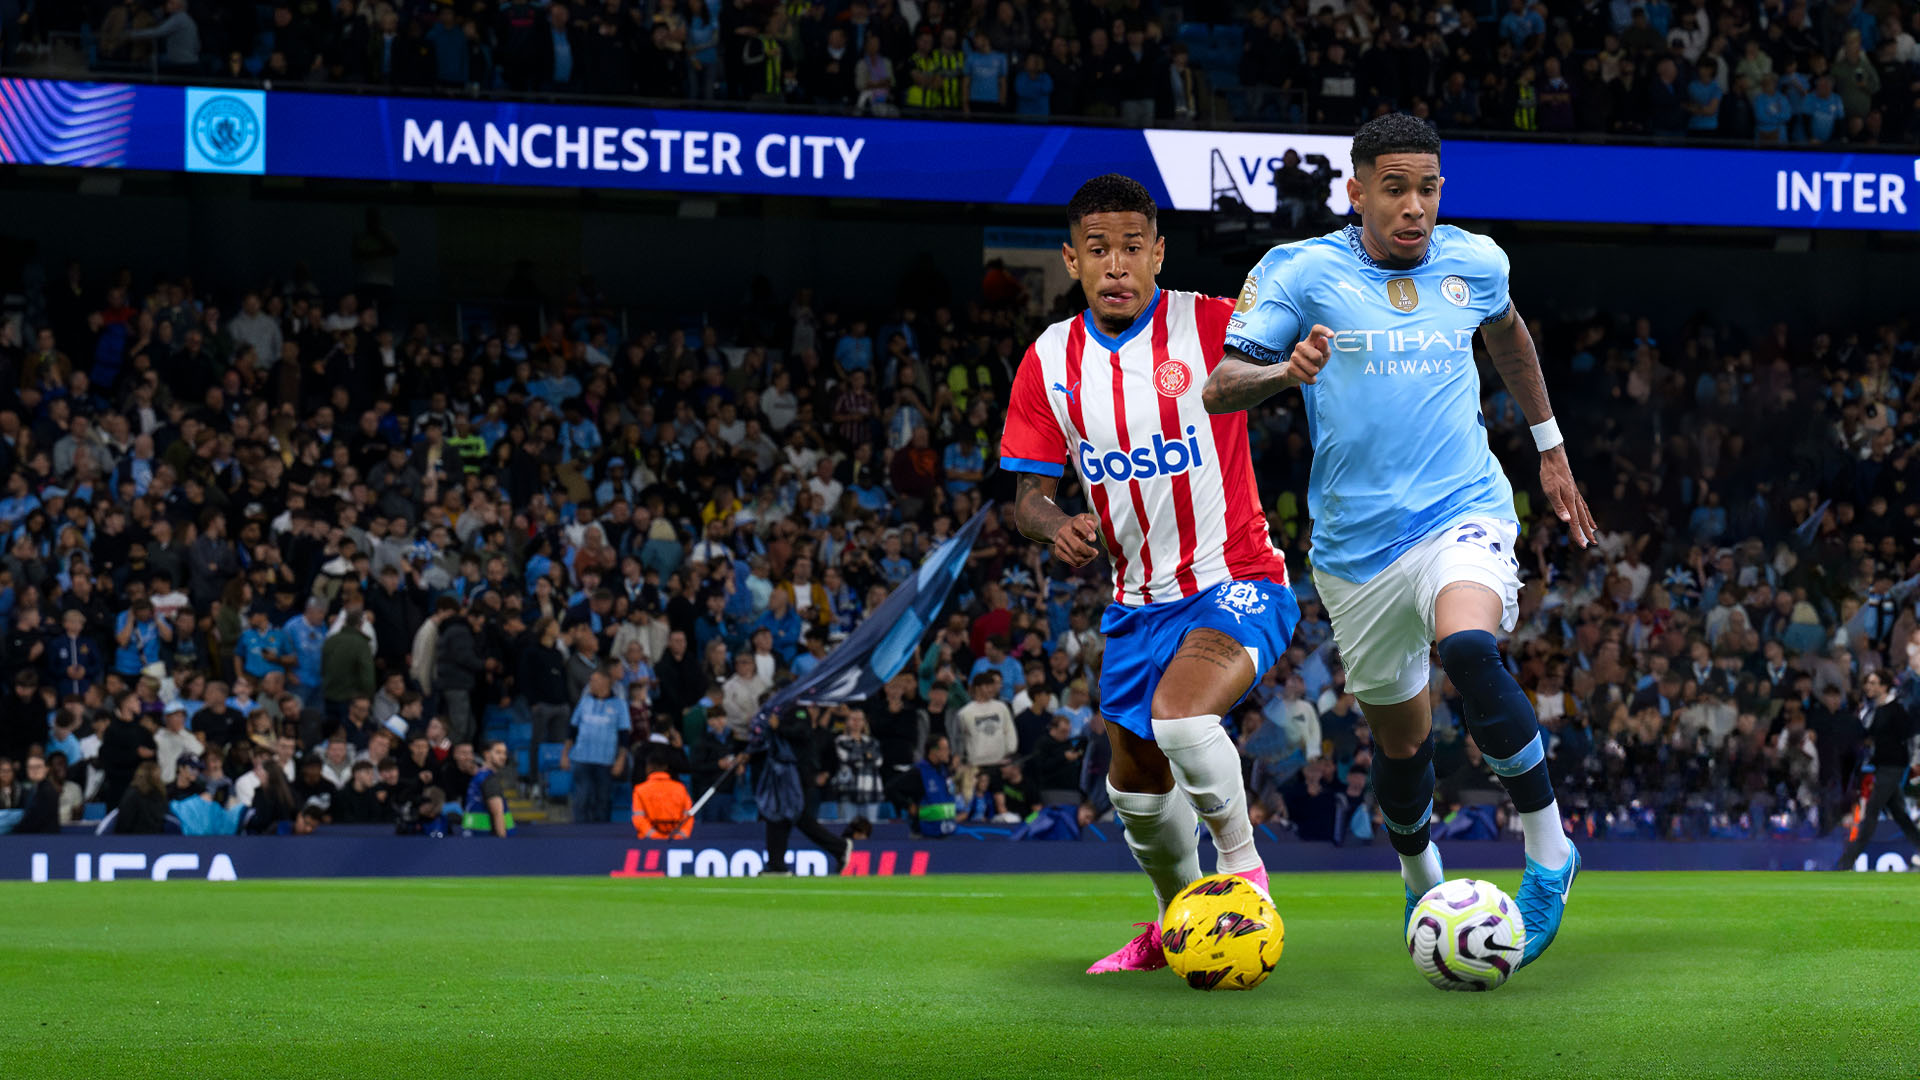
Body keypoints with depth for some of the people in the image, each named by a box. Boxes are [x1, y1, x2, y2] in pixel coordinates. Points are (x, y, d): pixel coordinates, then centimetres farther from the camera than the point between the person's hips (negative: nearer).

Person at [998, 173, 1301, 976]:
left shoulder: (1209, 326, -13)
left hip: (1237, 584, -6)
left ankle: (1242, 867, -8)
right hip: (1139, 599, 6)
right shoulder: (1050, 361, 0)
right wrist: (1054, 525, -20)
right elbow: (1030, 494, 4)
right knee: (1136, 783, 16)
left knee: (1180, 714, -32)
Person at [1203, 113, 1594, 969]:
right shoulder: (1300, 271, -5)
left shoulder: (1474, 263, 4)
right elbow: (1218, 390, -9)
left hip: (1463, 514, -1)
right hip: (1357, 544, 1)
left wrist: (1550, 449, 30)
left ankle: (1549, 852, -21)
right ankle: (1421, 879, 44)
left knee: (1468, 649, -33)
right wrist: (1285, 372, -30)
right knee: (1401, 739, 12)